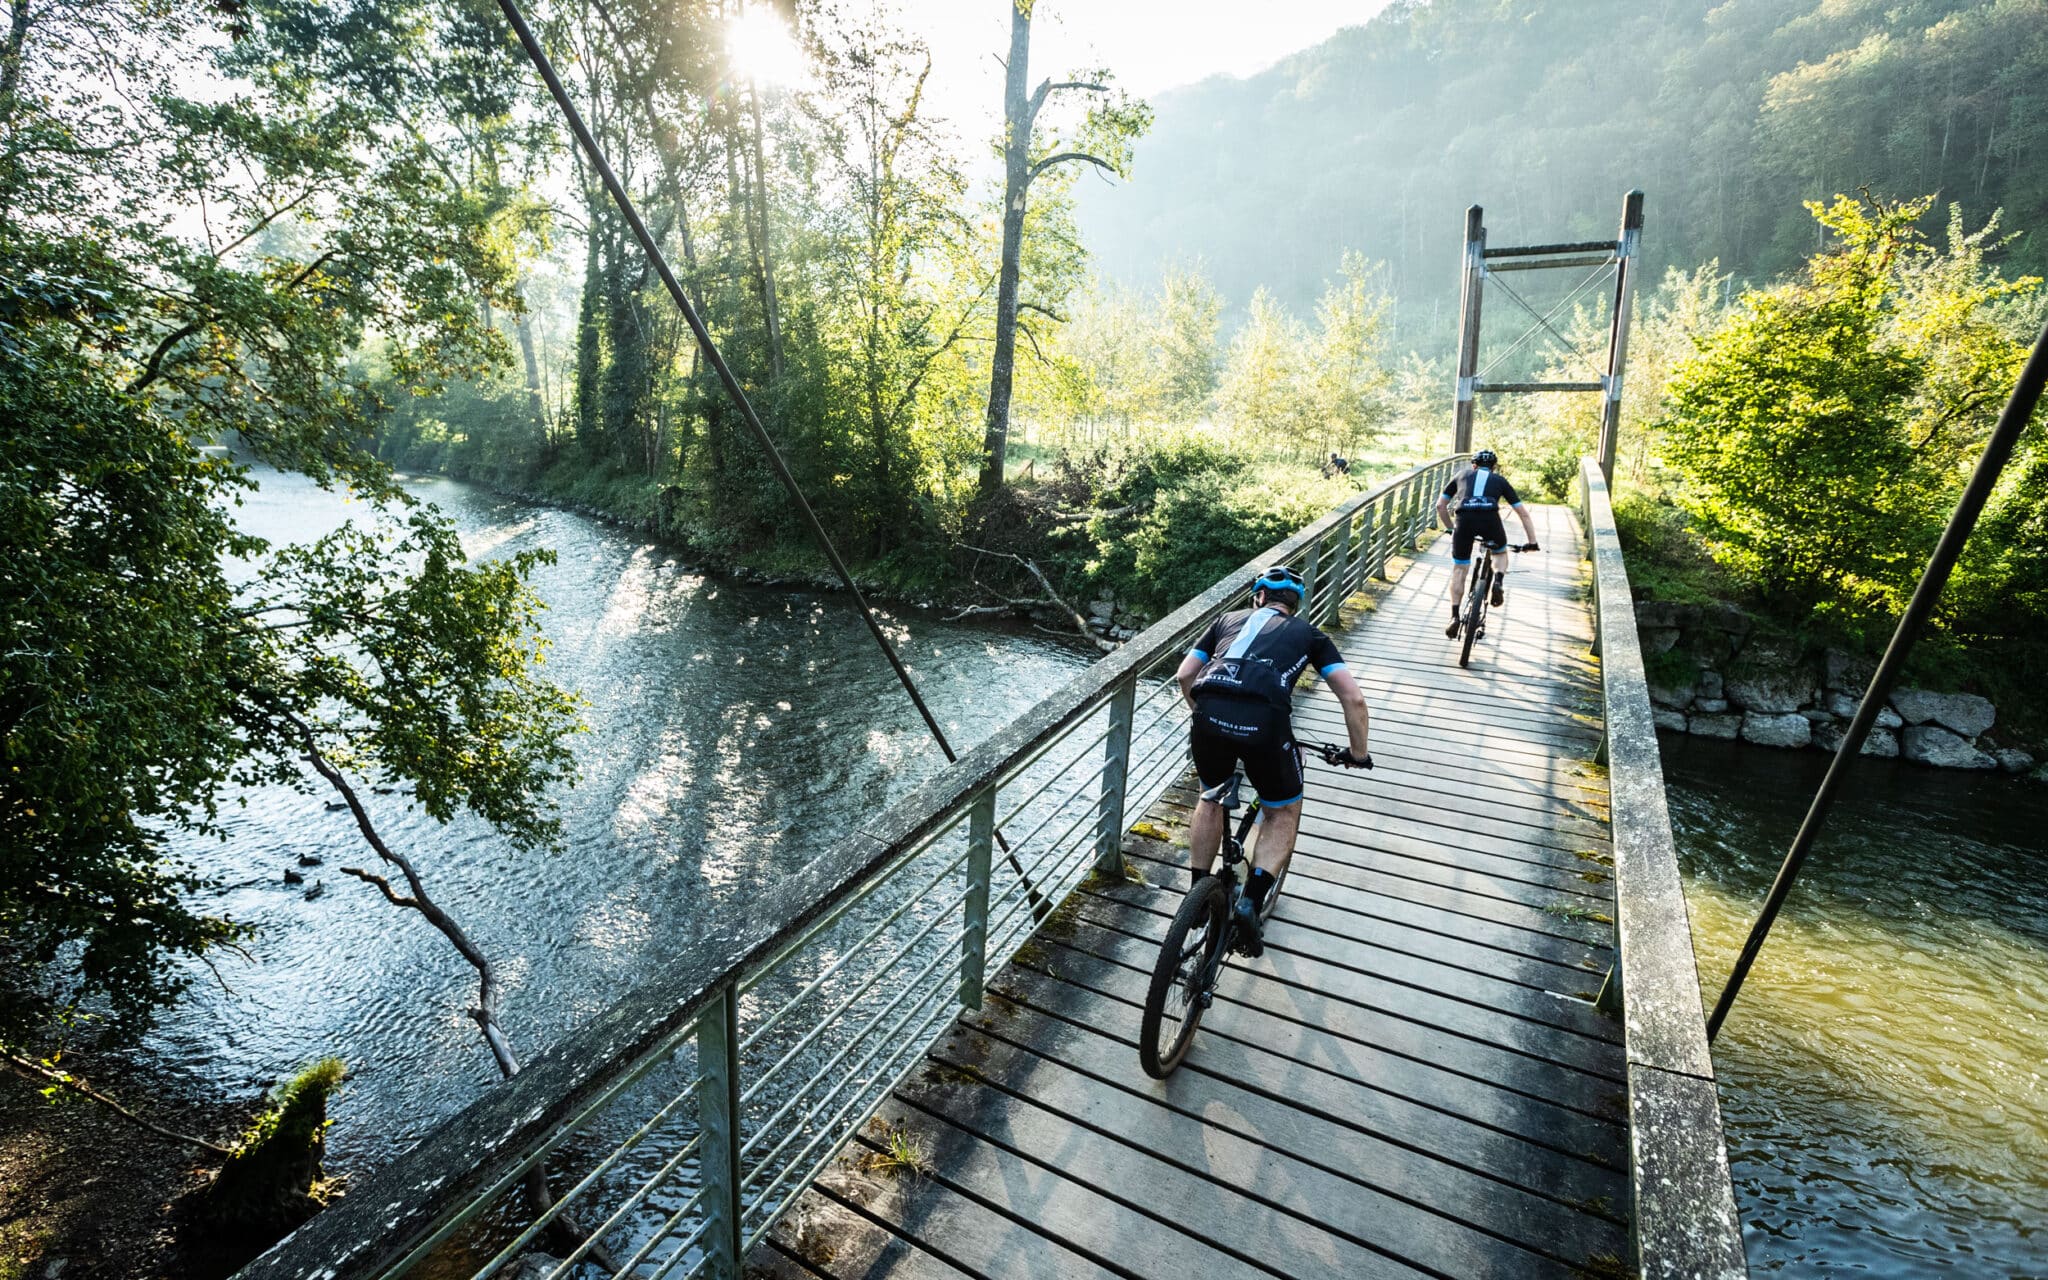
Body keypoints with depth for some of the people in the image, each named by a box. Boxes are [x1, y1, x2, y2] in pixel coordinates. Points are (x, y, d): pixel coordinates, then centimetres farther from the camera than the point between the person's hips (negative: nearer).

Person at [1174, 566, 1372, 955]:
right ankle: (1250, 904, 9)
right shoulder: (1308, 632, 26)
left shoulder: (1229, 619, 30)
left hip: (1209, 717, 2)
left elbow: (1184, 676, 26)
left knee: (1211, 798, 32)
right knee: (1284, 814, 25)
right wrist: (1358, 753, 31)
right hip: (1266, 723, -2)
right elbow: (1353, 698, 18)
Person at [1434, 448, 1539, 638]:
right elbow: (1523, 513, 28)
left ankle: (1454, 617, 3)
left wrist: (1450, 529, 42)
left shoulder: (1463, 475, 31)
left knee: (1458, 571, 12)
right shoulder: (1500, 480, 28)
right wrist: (1532, 542, 31)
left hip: (1464, 519, 0)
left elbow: (1440, 505, 32)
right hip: (1490, 518, 0)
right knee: (1500, 553, 31)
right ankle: (1498, 582, 3)